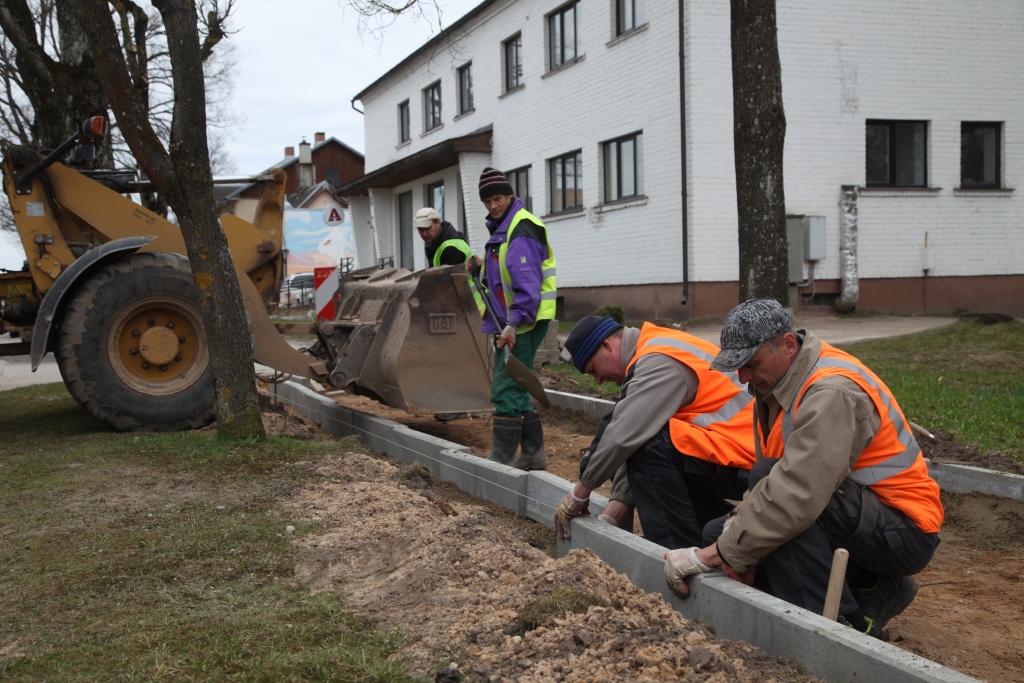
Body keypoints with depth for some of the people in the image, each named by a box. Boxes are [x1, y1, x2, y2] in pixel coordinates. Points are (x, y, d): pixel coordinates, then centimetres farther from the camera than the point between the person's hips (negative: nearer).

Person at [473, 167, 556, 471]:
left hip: (522, 323, -11)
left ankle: (501, 458, -5)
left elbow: (527, 282, -24)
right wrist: (486, 263, 16)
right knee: (515, 389, 15)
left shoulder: (521, 230, -15)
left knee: (506, 390, -10)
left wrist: (513, 324, -28)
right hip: (508, 322, 11)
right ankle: (533, 453, 22)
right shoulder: (502, 227, 18)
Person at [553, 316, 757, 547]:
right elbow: (633, 442, 12)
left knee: (649, 446, -23)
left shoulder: (659, 362, -17)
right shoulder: (653, 351, 14)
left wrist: (581, 491, -8)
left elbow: (623, 437, -22)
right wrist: (613, 512, 8)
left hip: (741, 460, -10)